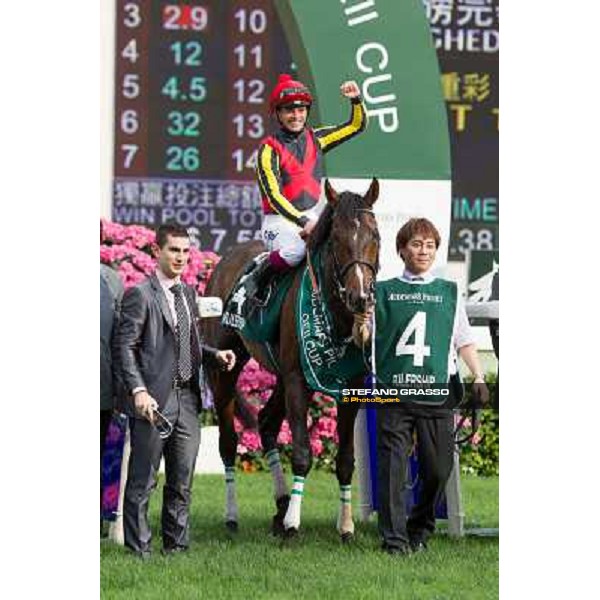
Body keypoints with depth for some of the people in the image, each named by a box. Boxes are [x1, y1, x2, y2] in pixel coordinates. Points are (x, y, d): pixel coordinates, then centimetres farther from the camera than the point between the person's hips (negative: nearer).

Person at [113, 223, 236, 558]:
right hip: (155, 402, -7)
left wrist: (215, 355, 4)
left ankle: (176, 547, 20)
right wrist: (138, 391, -21)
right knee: (142, 483, 0)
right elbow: (124, 347, -11)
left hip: (187, 400, 7)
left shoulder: (188, 293, 16)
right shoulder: (140, 295, -7)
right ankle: (139, 550, 5)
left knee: (182, 483, 12)